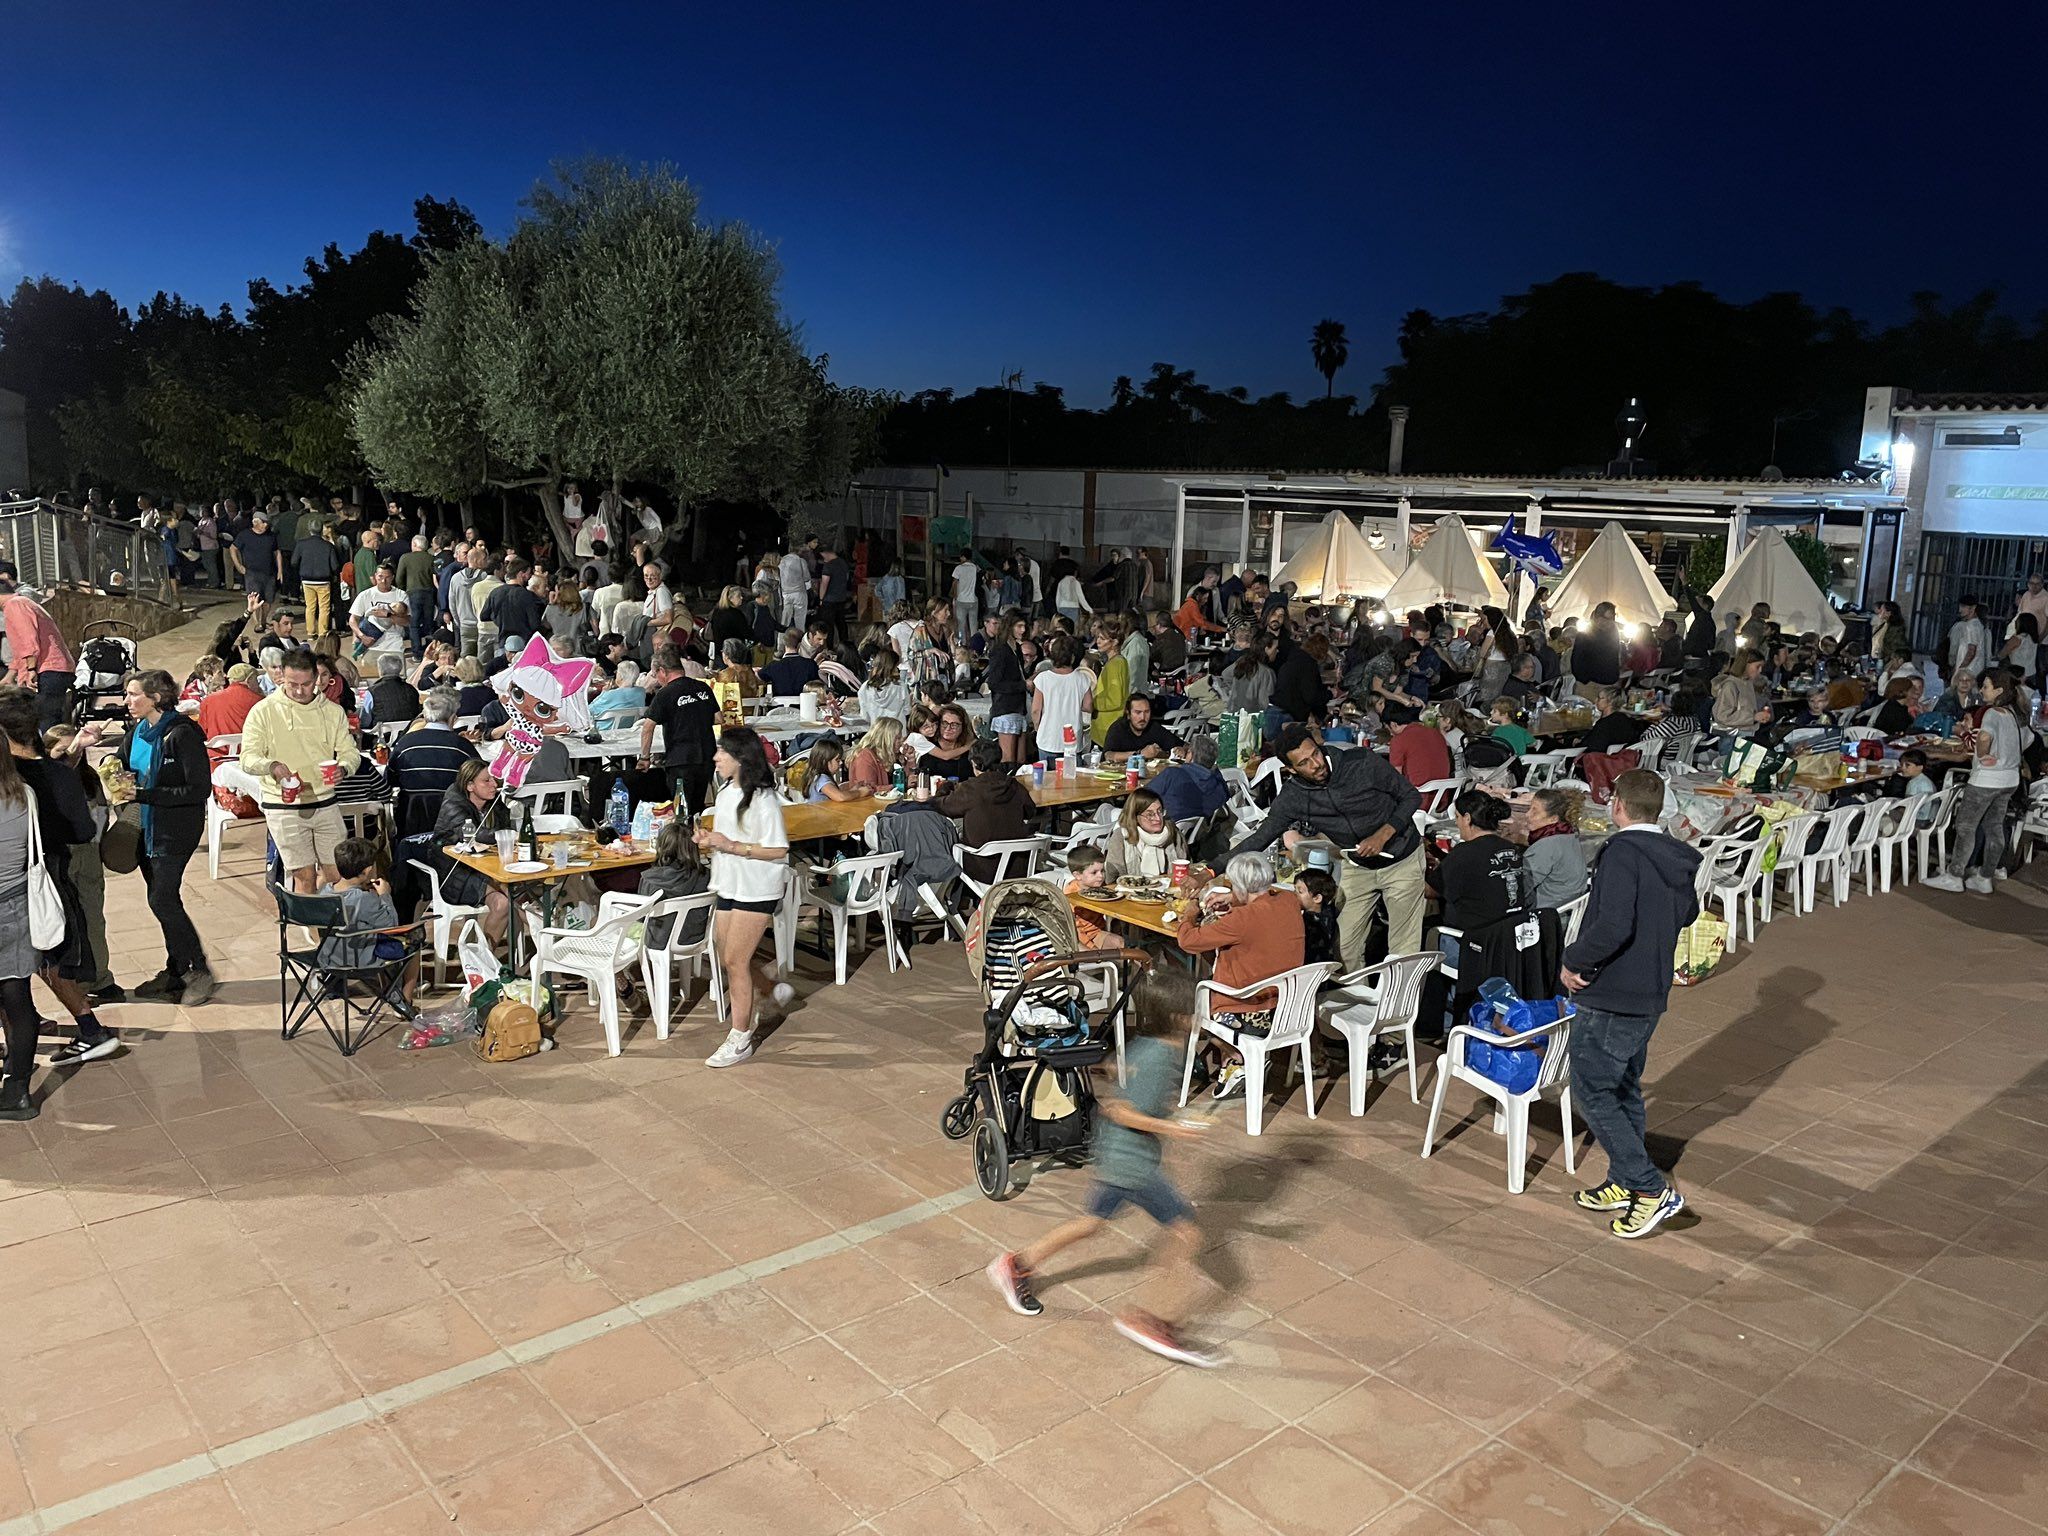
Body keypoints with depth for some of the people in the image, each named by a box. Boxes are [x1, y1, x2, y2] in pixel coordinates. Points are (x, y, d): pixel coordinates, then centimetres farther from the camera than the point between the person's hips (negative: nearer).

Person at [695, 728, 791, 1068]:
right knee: (729, 959, 13)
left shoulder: (763, 798, -18)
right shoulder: (727, 793, 8)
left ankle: (740, 1038, 6)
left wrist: (732, 846, -24)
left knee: (735, 961, -5)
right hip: (729, 887, 8)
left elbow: (778, 850, -20)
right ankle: (773, 992, 38)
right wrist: (709, 840, 0)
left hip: (757, 890, -8)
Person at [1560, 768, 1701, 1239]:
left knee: (1592, 1095, -1)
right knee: (1624, 1089, 20)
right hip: (1651, 994, 9)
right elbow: (1687, 913, 24)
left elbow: (1612, 925, -32)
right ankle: (1624, 1183, 30)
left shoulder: (1623, 853, -21)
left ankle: (1652, 1190, -2)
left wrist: (1574, 961, -18)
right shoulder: (1677, 858, 6)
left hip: (1609, 997, -9)